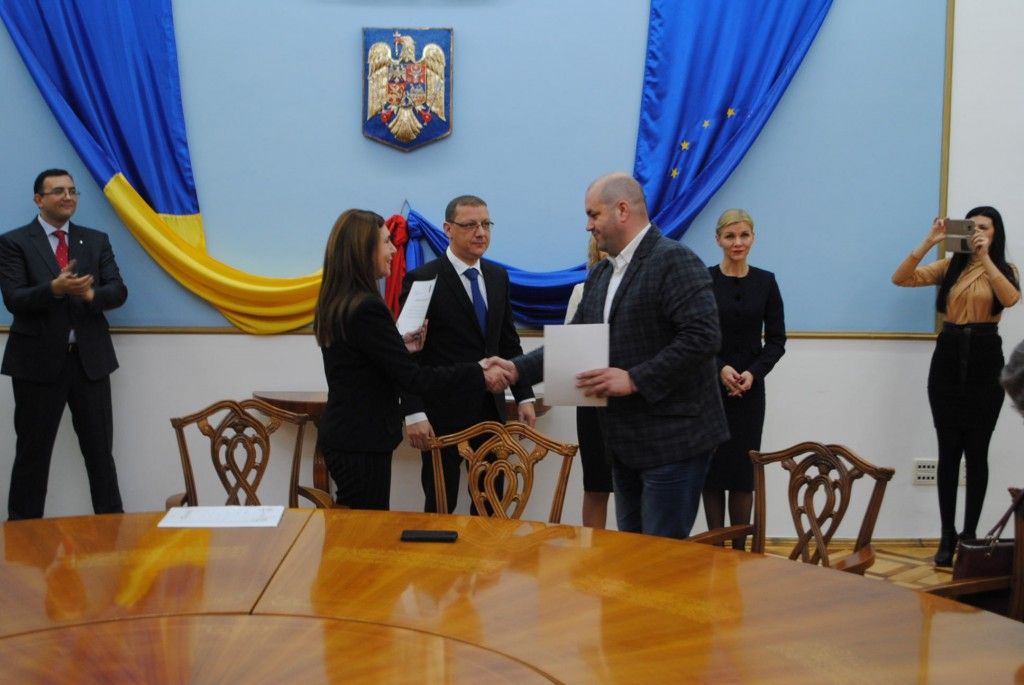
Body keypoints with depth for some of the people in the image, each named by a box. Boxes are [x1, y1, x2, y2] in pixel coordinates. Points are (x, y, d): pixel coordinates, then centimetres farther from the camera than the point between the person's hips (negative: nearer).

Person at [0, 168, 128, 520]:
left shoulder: (96, 240, 10)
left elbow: (118, 291, 1)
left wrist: (90, 294, -20)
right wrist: (55, 288, -28)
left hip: (90, 359, 3)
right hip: (39, 360, -3)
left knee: (100, 450, 8)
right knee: (33, 452, 6)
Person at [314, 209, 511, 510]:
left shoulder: (336, 304, 7)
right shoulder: (367, 308, -21)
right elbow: (412, 377, -22)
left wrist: (402, 347, 13)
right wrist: (479, 375, -17)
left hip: (342, 436, 9)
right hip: (362, 442, -9)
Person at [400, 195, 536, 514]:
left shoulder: (498, 277, 10)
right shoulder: (422, 280, -10)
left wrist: (524, 396, 9)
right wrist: (414, 413, -17)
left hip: (490, 410, 6)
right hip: (443, 413, -6)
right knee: (441, 505, 6)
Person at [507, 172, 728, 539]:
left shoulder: (674, 261, -13)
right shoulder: (599, 275, 14)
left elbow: (703, 337, -22)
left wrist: (634, 379, -23)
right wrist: (518, 369, 3)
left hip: (672, 439, -9)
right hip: (626, 441, 9)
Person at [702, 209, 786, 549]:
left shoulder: (765, 282, 4)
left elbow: (776, 340, 4)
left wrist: (754, 373, -11)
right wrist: (720, 368, -16)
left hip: (750, 389, 1)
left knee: (743, 469, 1)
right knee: (713, 468, 0)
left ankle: (739, 547, 9)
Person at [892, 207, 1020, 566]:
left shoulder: (1005, 270, 5)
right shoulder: (949, 266, 8)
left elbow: (1010, 299, -18)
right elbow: (900, 278, -4)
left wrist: (986, 257, -21)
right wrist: (928, 243, -14)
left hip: (985, 360, -1)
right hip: (948, 356, 1)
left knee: (976, 451, 3)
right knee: (948, 450, 3)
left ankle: (970, 534, 11)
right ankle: (947, 536, 9)